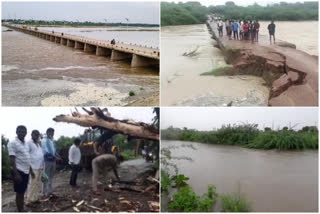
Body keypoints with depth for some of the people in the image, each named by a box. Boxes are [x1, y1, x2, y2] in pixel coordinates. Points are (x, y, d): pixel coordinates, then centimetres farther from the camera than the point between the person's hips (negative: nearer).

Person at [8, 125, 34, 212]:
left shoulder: (26, 144, 11)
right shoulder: (13, 143, -12)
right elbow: (12, 160, -17)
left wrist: (31, 170, 19)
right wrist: (16, 173, -22)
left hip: (26, 171, 7)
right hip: (19, 171, -7)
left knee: (23, 192, 14)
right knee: (19, 193, 0)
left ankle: (22, 210, 23)